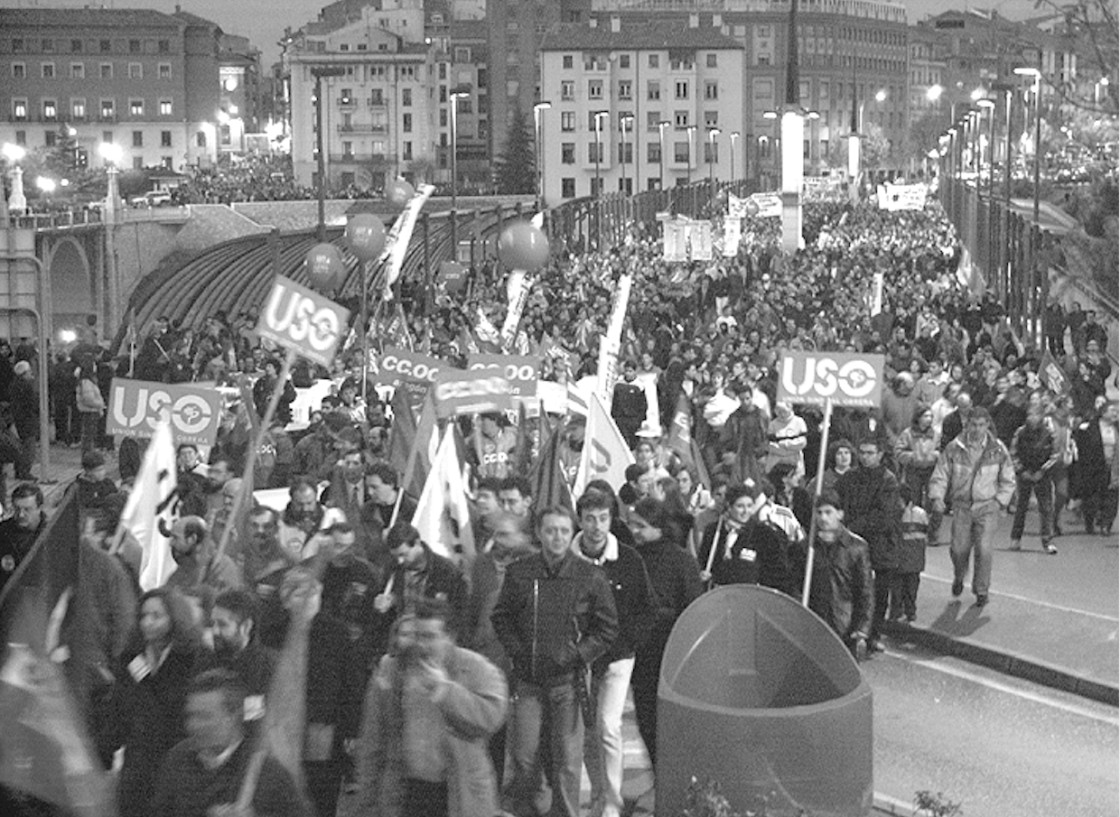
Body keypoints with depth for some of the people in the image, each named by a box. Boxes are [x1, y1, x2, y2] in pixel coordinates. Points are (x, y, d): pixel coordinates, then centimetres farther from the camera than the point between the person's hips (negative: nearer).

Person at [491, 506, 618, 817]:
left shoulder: (590, 577, -3)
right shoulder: (518, 572, 2)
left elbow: (608, 628, 3)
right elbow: (501, 616, 13)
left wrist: (576, 656, -6)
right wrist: (516, 650, -1)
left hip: (568, 680, -1)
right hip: (528, 680, 1)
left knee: (567, 761, 1)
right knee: (524, 757, 2)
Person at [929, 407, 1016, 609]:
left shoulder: (998, 450, 0)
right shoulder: (954, 449, -2)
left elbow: (1008, 481, 11)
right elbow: (940, 476, 3)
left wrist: (999, 501, 1)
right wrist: (937, 497, -12)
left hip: (987, 507, -1)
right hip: (961, 505, 1)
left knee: (984, 549, -11)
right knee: (959, 548, -1)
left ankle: (981, 590, 7)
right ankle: (959, 577, 32)